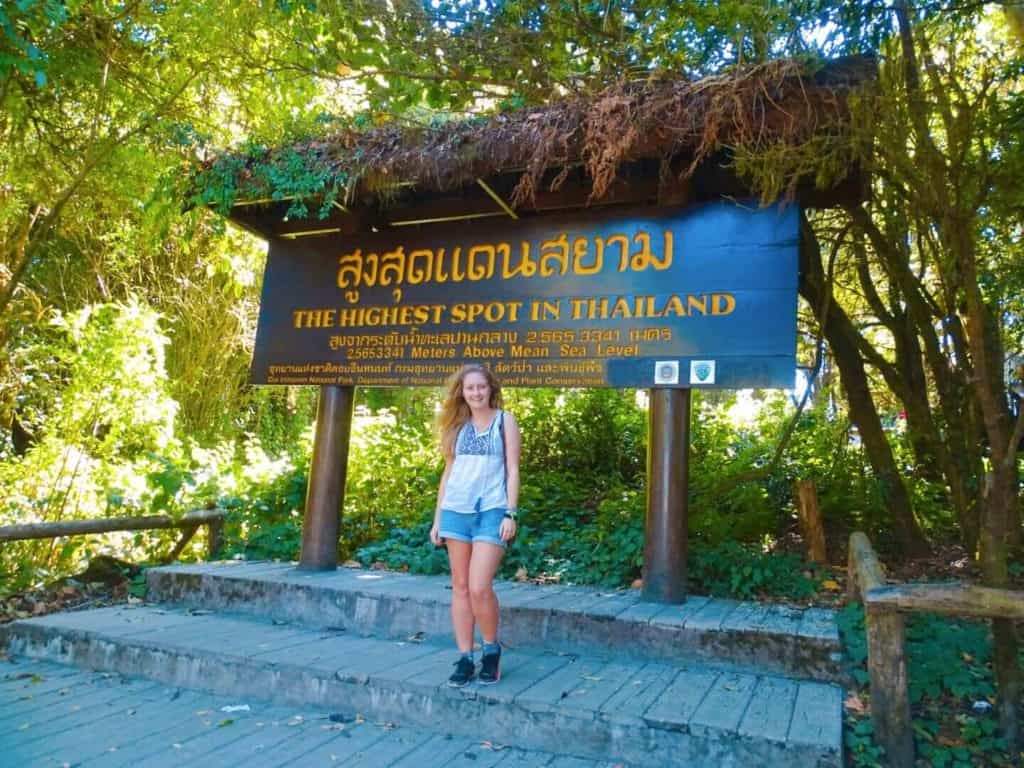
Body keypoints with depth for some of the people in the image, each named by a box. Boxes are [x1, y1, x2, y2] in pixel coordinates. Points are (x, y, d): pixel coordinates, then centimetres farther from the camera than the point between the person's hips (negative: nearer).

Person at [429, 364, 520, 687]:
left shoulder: (504, 420, 4)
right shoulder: (457, 425, 13)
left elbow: (513, 469, 0)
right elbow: (448, 471, 15)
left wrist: (510, 514, -9)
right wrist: (437, 518, 12)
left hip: (491, 512, -4)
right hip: (456, 511, 4)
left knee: (479, 587, -12)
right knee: (460, 586, 5)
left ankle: (491, 650, 12)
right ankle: (465, 658, 15)